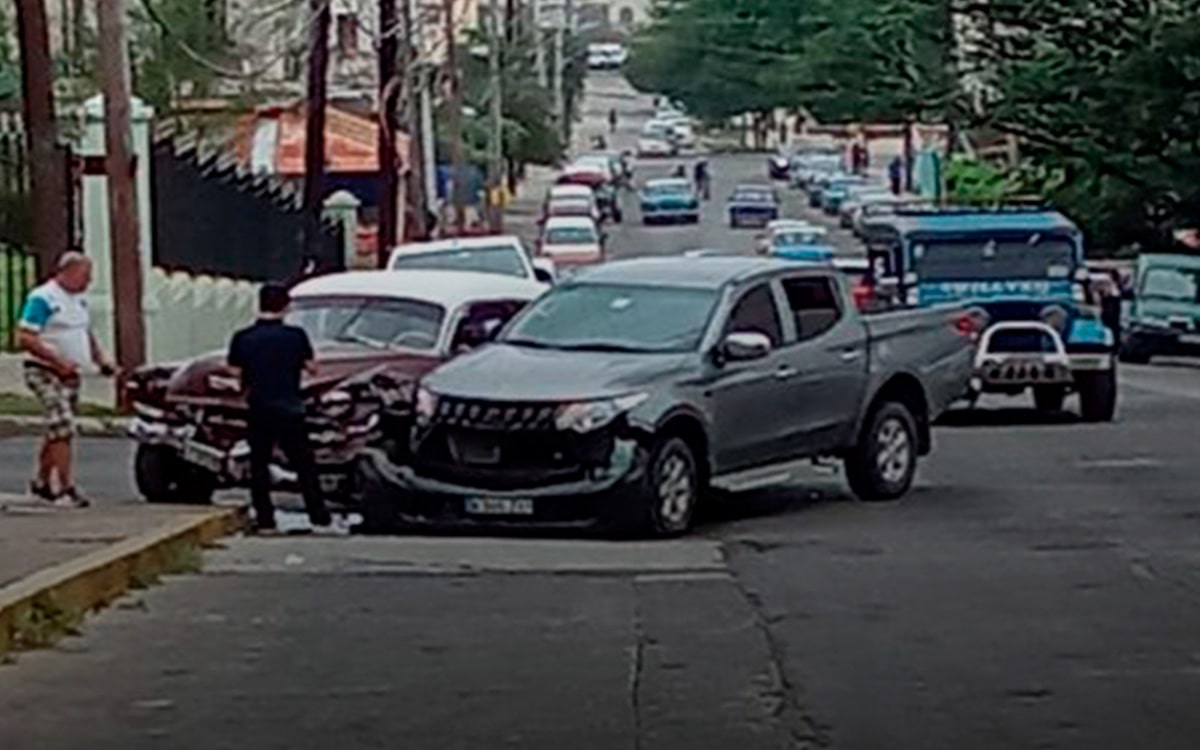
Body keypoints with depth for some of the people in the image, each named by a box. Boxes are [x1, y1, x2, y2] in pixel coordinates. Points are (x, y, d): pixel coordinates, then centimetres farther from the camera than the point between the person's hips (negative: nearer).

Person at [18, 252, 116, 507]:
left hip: (71, 375, 8)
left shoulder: (79, 299, 13)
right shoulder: (42, 299, -14)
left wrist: (100, 359, 9)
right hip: (46, 373, -8)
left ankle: (41, 483, 26)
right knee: (63, 428, -17)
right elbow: (26, 338, -19)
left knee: (56, 430, 14)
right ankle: (66, 488, -17)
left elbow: (86, 332, 26)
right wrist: (59, 361, -26)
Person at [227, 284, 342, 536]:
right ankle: (320, 520, 5)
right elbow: (312, 368, 1)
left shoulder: (242, 339, -4)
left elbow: (235, 374, -1)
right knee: (304, 465, 5)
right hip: (290, 409, -1)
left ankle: (265, 521, 9)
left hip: (258, 411, 1)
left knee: (259, 466, 10)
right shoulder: (296, 336, -6)